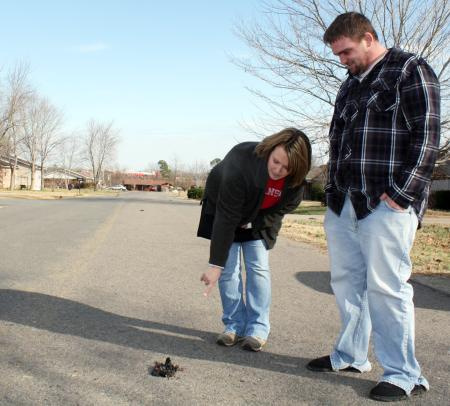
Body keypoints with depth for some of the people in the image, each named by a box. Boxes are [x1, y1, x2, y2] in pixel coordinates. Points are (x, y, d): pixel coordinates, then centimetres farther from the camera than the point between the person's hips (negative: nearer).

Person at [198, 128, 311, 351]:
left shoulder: (295, 180, -27)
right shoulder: (240, 163, -40)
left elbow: (282, 208, -8)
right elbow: (226, 218, -39)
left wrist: (254, 223, -22)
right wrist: (216, 264, -37)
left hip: (259, 220, 2)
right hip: (224, 211, -2)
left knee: (258, 268, -6)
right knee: (228, 269, -5)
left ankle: (258, 328, 4)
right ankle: (234, 325, 8)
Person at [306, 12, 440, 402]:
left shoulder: (410, 70, -3)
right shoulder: (350, 85, 20)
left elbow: (425, 138, -10)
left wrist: (400, 195, -16)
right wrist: (333, 189, 13)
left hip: (386, 204, -8)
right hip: (344, 204, 8)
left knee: (385, 286, -6)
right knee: (346, 280, 12)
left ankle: (403, 375, 6)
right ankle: (350, 355, 26)